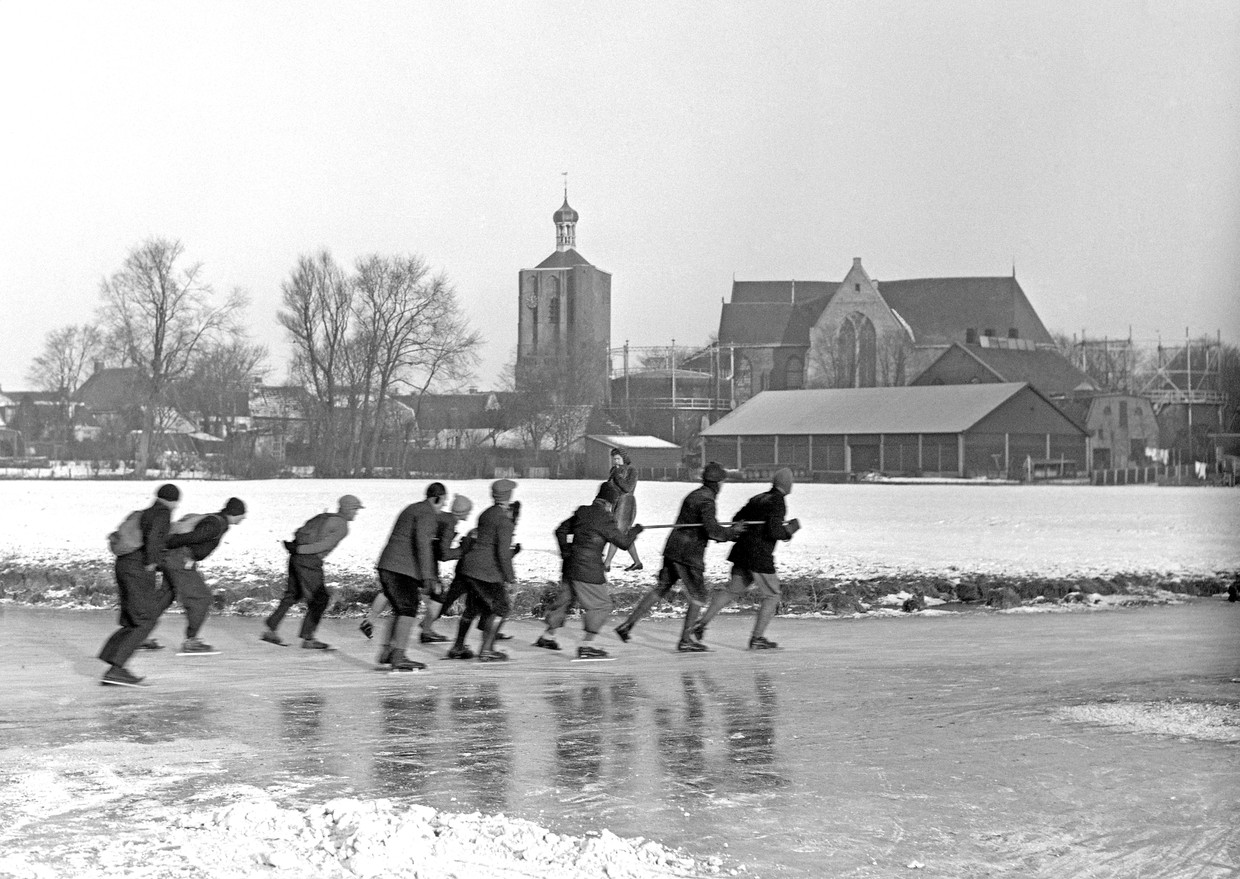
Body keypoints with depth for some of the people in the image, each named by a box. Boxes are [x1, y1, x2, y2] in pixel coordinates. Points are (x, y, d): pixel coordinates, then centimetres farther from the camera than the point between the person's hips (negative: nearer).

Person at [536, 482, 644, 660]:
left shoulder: (582, 512, 7)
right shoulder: (606, 519, -14)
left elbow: (561, 530, 16)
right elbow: (624, 543, -9)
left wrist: (565, 552, 20)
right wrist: (634, 531, 8)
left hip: (571, 565, 8)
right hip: (589, 570, -8)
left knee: (565, 599, 22)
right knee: (601, 605, 1)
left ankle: (547, 637, 32)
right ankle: (586, 646, -5)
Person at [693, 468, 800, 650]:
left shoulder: (757, 499, 15)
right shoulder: (777, 502, -11)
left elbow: (737, 521, 18)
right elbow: (774, 531, -19)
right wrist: (790, 529, -3)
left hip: (741, 553, 8)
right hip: (760, 556, -8)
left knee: (732, 589, 14)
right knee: (771, 595, 5)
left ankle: (702, 623, 7)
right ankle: (757, 638, 3)